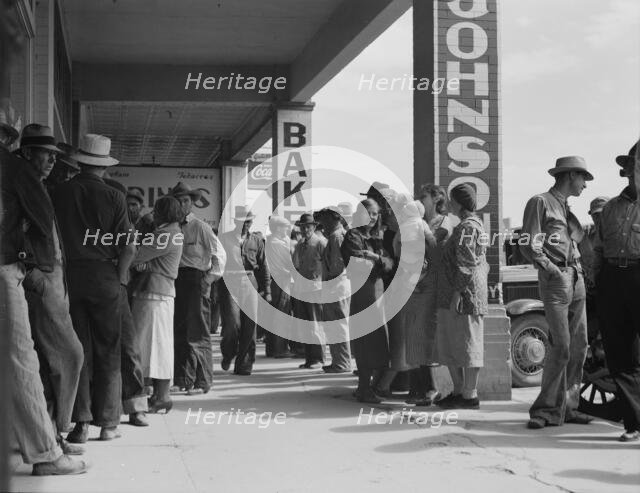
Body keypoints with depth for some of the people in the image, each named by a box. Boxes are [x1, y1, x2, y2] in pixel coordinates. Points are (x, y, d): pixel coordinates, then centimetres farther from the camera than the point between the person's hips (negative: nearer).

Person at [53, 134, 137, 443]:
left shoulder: (60, 194, 0)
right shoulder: (113, 197, -4)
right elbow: (129, 247, -9)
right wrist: (119, 278, 2)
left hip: (70, 276, 1)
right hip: (105, 277, -1)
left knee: (77, 350, 7)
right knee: (108, 353, 7)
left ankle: (81, 423, 4)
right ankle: (108, 423, 10)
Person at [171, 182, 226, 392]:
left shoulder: (200, 227, -2)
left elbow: (219, 254, -5)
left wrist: (210, 278, -10)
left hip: (196, 278, -5)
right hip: (176, 280, 5)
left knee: (197, 332, -7)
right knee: (178, 331, 7)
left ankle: (202, 382, -3)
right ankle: (182, 378, 16)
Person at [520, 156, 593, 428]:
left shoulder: (567, 209, 23)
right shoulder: (540, 202, -1)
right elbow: (529, 245, -9)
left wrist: (578, 270, 10)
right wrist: (552, 269, -15)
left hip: (576, 280, 8)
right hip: (555, 280, -8)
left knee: (579, 345, 5)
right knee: (560, 346, -13)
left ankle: (566, 406, 12)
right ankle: (547, 409, -6)